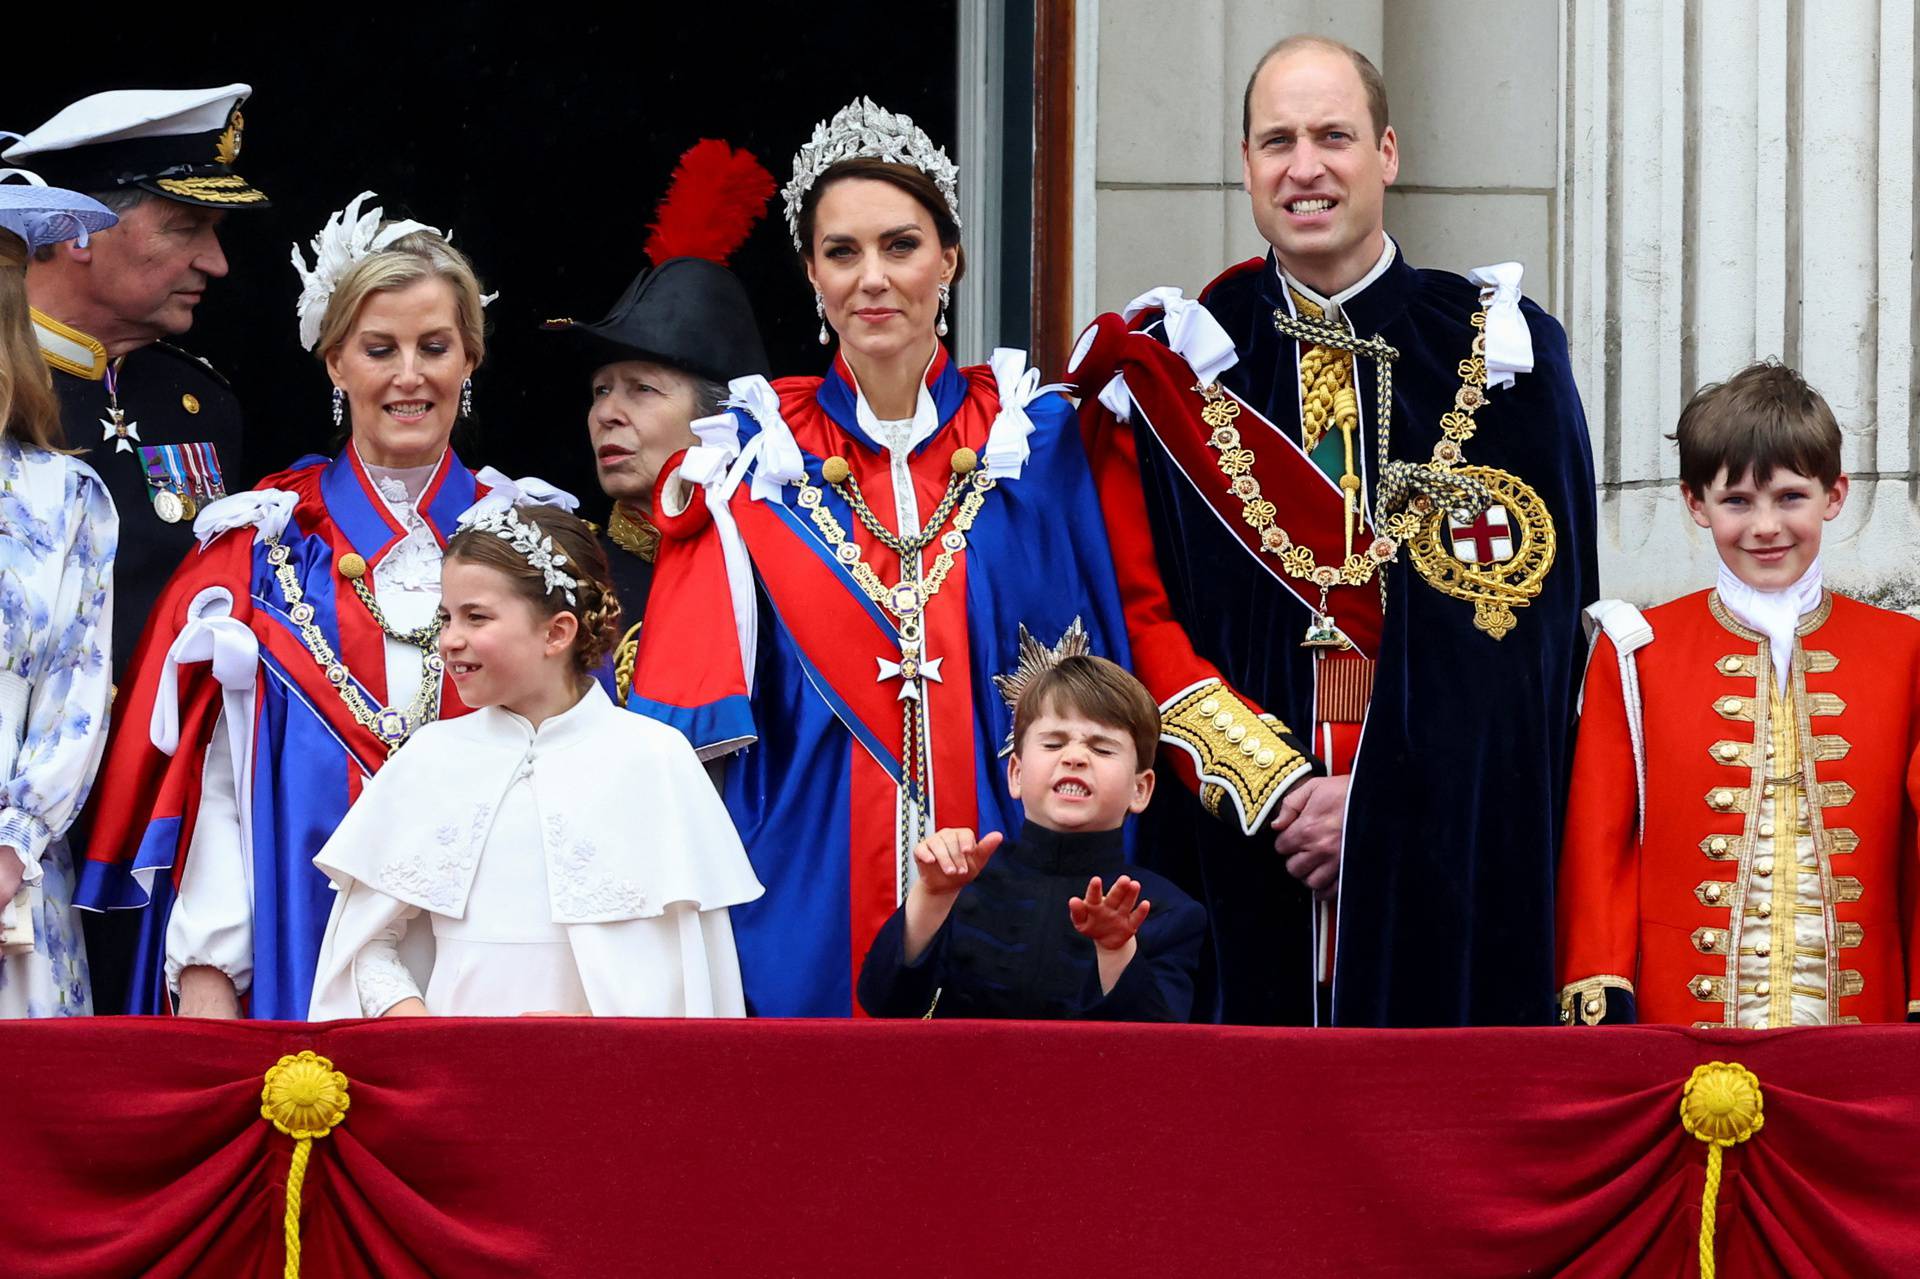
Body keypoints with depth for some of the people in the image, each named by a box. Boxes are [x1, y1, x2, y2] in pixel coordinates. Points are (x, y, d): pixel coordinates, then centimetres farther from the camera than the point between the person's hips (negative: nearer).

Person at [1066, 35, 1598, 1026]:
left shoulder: (1500, 354, 4)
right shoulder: (1172, 368, 8)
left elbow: (1524, 627, -2)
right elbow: (1142, 614, 2)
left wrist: (1382, 798, -12)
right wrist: (1272, 786, -11)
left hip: (1448, 859, -1)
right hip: (1239, 853, 1)